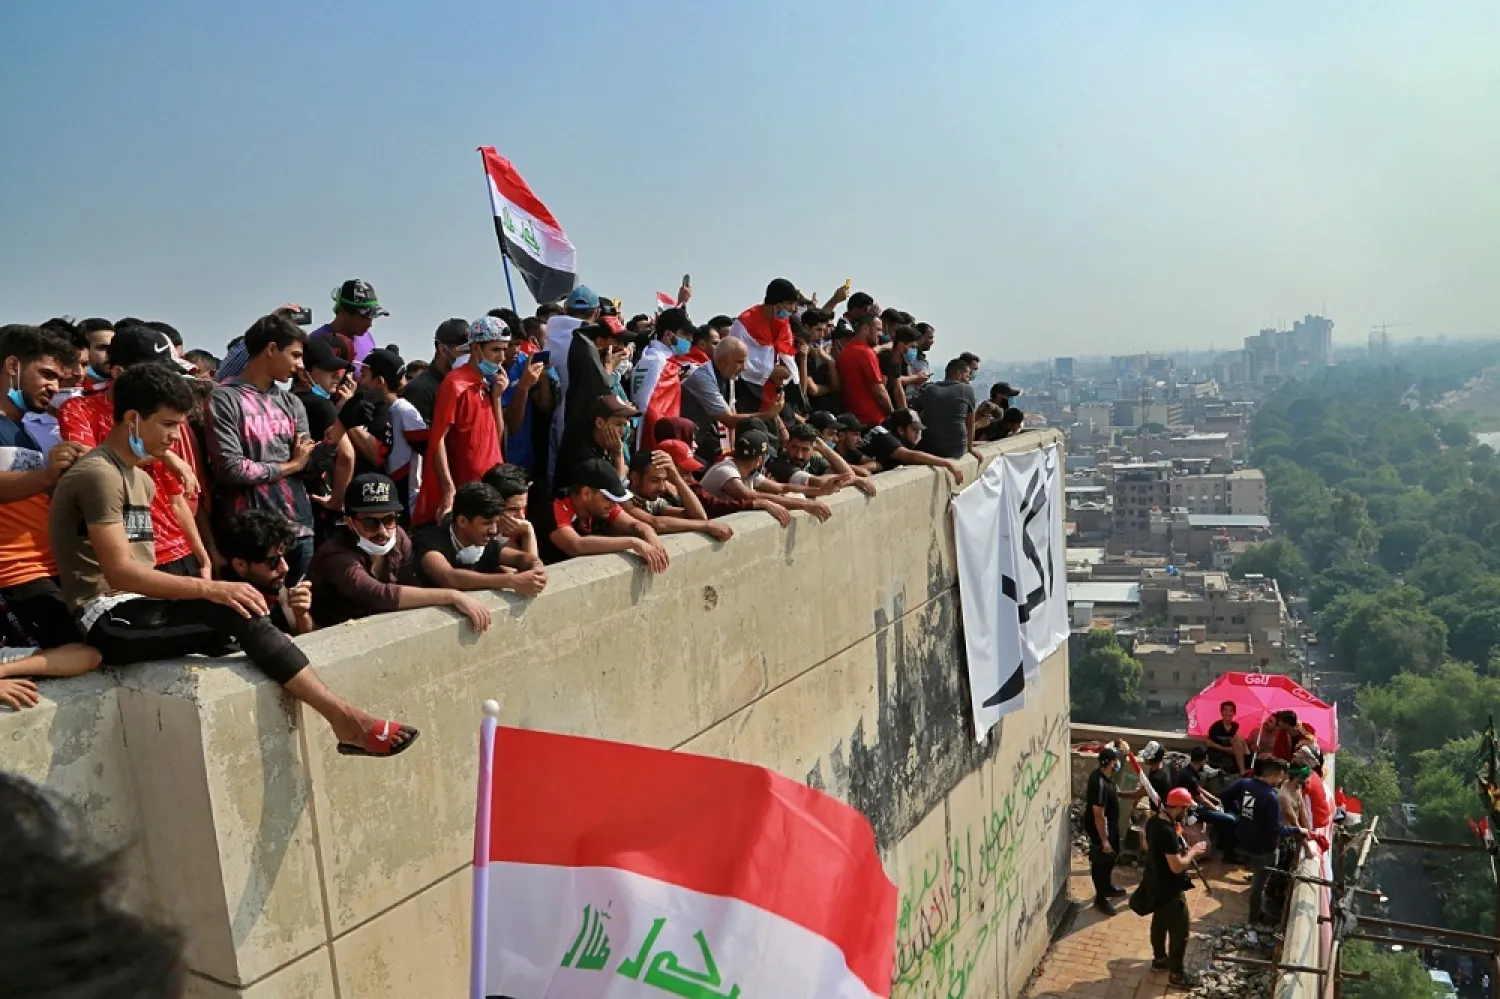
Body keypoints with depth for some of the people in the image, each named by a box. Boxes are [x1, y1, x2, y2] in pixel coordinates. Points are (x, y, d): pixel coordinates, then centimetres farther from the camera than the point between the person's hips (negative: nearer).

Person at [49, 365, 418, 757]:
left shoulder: (140, 479, 19)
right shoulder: (98, 475, -12)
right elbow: (120, 573, -22)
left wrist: (206, 588, -1)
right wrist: (209, 588, -27)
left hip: (136, 610, 9)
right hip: (109, 620, -9)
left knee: (242, 611, -8)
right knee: (238, 614, -25)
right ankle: (344, 718, -25)